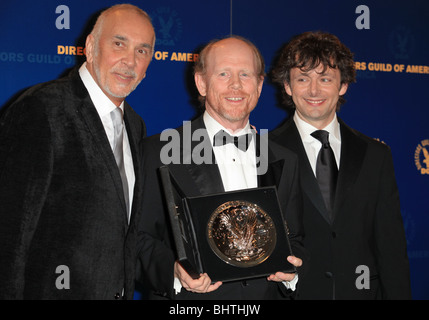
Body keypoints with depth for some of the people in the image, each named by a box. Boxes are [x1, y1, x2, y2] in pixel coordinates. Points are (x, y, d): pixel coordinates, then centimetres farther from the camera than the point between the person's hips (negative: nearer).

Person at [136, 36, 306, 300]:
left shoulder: (284, 162, 9)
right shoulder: (160, 151, -4)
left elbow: (294, 239, 14)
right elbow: (139, 238, -6)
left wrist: (291, 269, -6)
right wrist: (174, 271, -23)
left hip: (266, 293, 3)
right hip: (187, 311, -3)